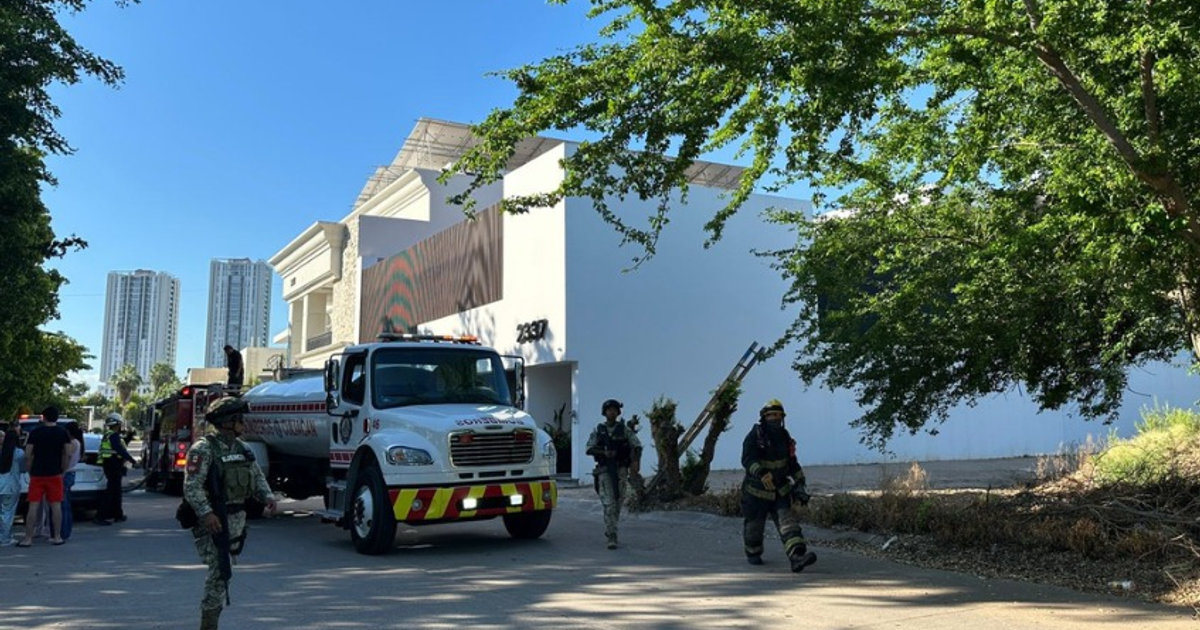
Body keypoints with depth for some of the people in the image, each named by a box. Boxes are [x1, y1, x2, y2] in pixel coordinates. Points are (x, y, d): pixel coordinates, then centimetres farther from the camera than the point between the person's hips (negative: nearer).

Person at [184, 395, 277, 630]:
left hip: (237, 519, 8)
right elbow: (192, 486, -20)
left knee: (222, 572, 15)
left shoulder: (242, 448, 12)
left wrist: (267, 497, -4)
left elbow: (257, 476, 15)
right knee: (219, 573, -9)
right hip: (213, 520, -8)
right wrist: (205, 513, -31)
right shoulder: (203, 449, -12)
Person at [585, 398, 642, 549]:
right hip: (604, 470, -1)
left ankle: (609, 530, 31)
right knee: (609, 504, -11)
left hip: (621, 470, 2)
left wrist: (636, 461, -22)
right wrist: (604, 452, -20)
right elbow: (589, 449, -2)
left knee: (617, 503, 10)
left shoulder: (624, 430, 3)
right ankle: (611, 537, -12)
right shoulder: (597, 430, 4)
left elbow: (637, 446, -4)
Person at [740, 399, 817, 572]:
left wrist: (800, 484, 5)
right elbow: (748, 459, -31)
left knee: (787, 522, -15)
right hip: (757, 491, -3)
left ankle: (797, 557, -28)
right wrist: (762, 473, -49)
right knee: (754, 526, 11)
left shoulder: (784, 437, 3)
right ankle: (753, 553, 38)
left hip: (780, 491, 4)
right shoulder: (754, 436, -15)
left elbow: (792, 463, 12)